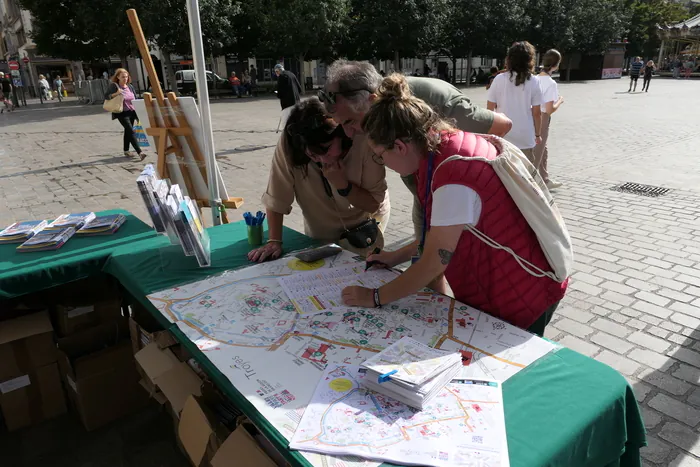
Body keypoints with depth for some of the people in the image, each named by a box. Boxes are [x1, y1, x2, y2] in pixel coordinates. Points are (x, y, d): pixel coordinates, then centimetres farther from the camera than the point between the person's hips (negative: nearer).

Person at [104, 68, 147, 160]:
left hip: (131, 112, 6)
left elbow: (135, 99, 14)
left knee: (128, 131, 16)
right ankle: (139, 152, -25)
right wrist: (116, 94, -22)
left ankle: (126, 151, 29)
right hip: (122, 113, -6)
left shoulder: (130, 86, 9)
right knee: (131, 131, -16)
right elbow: (106, 96, -6)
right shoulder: (113, 86, -6)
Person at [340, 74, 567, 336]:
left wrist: (375, 297, -13)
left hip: (522, 297, -8)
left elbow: (433, 263, -25)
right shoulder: (456, 144, -4)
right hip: (505, 285, 9)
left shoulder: (455, 179, -32)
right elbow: (445, 229, 8)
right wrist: (398, 256, 9)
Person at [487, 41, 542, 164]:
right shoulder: (533, 81, -4)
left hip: (502, 136, 1)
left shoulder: (499, 79, -4)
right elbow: (536, 113, -1)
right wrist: (538, 134, 12)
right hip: (525, 138, 0)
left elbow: (490, 109, -2)